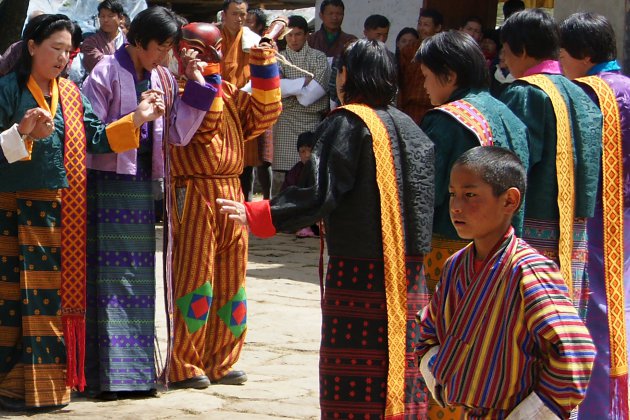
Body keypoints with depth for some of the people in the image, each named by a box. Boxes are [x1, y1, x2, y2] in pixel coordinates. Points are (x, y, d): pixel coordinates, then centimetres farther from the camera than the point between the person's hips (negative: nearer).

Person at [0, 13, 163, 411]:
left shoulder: (72, 93, 11)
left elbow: (95, 139, 8)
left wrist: (136, 119, 0)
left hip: (64, 211, 6)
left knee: (61, 292, 8)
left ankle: (54, 376, 16)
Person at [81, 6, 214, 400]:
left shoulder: (163, 79, 10)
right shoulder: (107, 73, -7)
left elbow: (178, 135, 3)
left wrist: (196, 85, -1)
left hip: (142, 183, 6)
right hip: (108, 181, -6)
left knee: (139, 277, 10)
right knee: (109, 276, -6)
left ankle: (135, 368, 17)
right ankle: (108, 372, -4)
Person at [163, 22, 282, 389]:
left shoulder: (227, 91, 18)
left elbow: (263, 114, 10)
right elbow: (204, 125, -21)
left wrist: (264, 68, 4)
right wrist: (207, 75, -19)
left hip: (231, 193, 8)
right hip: (195, 194, -8)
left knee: (232, 279, 10)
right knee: (195, 279, -6)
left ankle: (221, 362, 18)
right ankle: (184, 366, 0)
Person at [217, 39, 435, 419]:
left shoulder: (348, 123, -9)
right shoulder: (409, 126, 11)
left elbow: (320, 195, -19)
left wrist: (256, 215, -17)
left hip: (359, 272, -7)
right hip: (409, 271, 7)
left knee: (353, 384, -3)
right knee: (402, 372, 11)